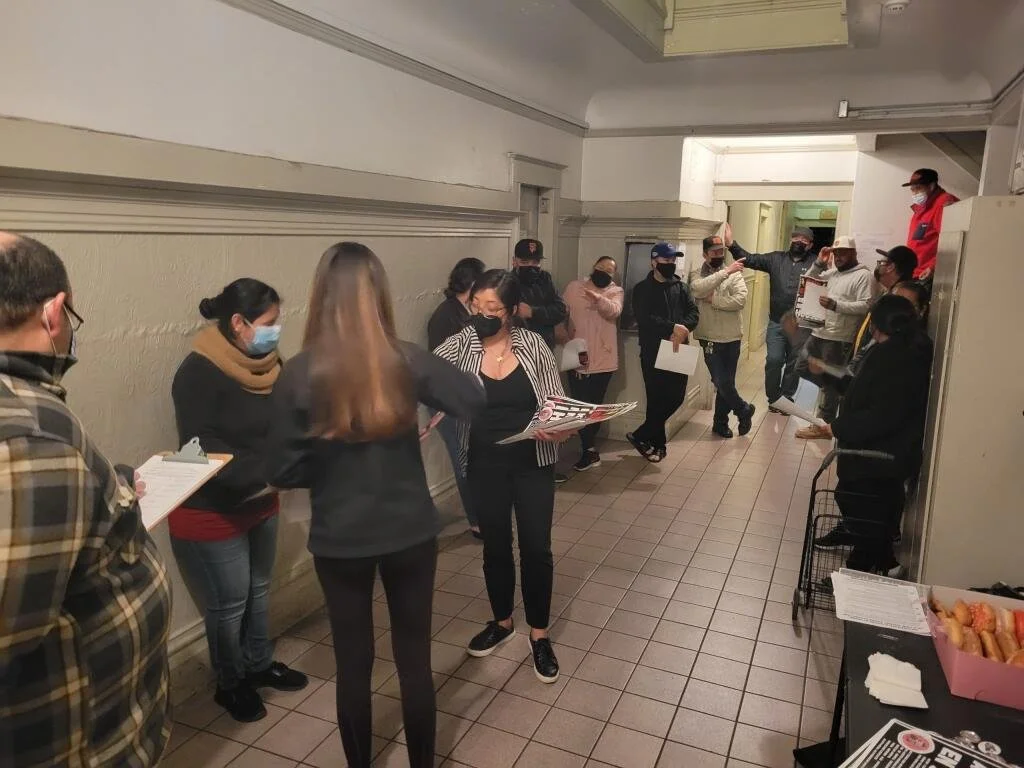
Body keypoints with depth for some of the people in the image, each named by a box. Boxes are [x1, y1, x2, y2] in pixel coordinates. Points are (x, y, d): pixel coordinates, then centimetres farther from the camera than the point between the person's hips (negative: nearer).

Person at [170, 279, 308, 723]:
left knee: (258, 590, 21)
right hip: (210, 511, -6)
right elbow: (203, 449, -27)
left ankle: (259, 664, 43)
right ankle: (230, 684, 32)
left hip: (260, 503, 7)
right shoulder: (199, 372, -22)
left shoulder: (267, 365, -3)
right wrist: (271, 471, -34)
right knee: (229, 602, 9)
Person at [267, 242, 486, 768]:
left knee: (353, 664, 18)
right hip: (411, 532, 1)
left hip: (339, 540, 0)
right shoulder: (406, 361, -12)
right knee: (414, 658, 17)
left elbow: (282, 472, -10)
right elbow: (474, 401, -3)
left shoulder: (299, 374, -14)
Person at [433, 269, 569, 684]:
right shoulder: (461, 345, -6)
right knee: (495, 546, 16)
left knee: (536, 548, 6)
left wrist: (558, 430, -23)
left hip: (532, 464, -1)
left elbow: (557, 403, -3)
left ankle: (539, 634, 27)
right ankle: (502, 622, 40)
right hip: (485, 466, 1)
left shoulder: (532, 344, -7)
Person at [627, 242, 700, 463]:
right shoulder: (642, 289, -1)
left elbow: (694, 313, 3)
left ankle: (641, 436, 15)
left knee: (676, 396, 1)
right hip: (653, 351, -5)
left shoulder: (682, 287, 13)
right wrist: (673, 328, -23)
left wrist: (683, 329, -17)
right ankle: (657, 443, 16)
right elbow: (644, 318, -15)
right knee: (656, 399, -2)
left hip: (678, 350, 5)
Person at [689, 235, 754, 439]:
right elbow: (699, 289, -24)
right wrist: (726, 271, -26)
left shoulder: (735, 274, 0)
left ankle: (720, 423, 26)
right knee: (722, 382, -3)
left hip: (732, 337, 1)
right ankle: (744, 410, 23)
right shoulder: (696, 274, 0)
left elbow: (740, 300, -14)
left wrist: (714, 300, -16)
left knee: (726, 383, 10)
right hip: (710, 338, -1)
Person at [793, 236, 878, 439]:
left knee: (830, 382, 0)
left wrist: (836, 305, -27)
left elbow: (866, 306, -18)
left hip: (840, 339, -8)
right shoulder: (831, 273, 15)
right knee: (802, 368, 17)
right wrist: (819, 264, 5)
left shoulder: (864, 276, -9)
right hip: (818, 333, 8)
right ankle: (835, 390, 33)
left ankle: (823, 426, 10)